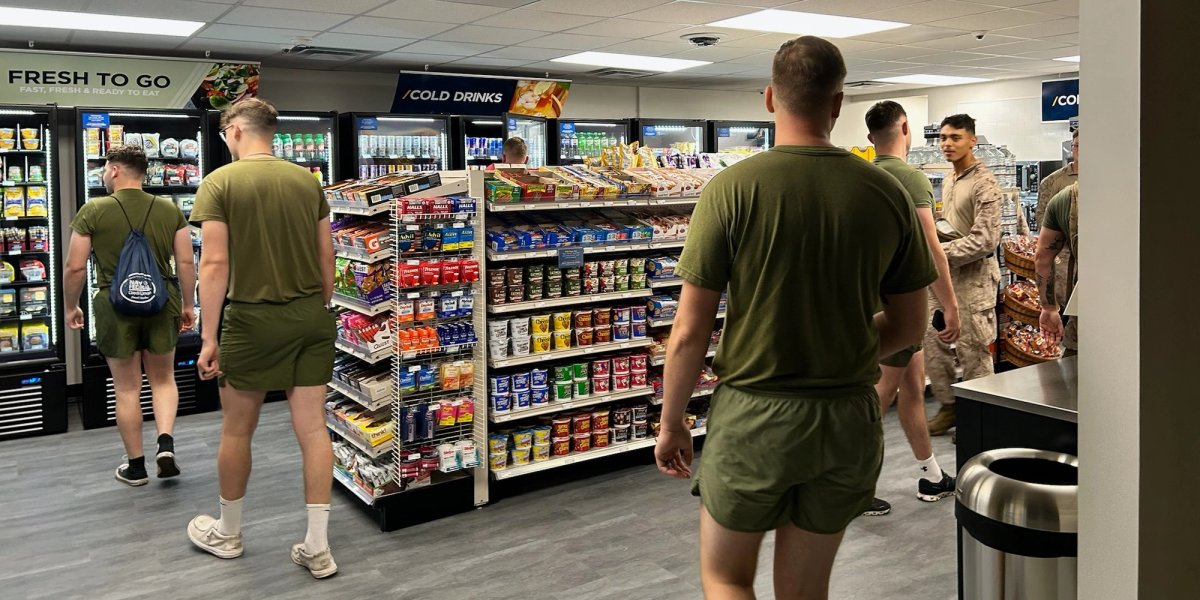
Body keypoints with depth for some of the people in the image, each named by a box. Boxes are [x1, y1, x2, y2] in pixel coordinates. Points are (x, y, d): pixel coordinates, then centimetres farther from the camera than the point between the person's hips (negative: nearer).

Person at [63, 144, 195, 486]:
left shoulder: (93, 211, -6)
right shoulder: (170, 210, -1)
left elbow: (74, 268, -5)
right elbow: (186, 262, -2)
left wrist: (70, 306, 9)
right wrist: (188, 305, 9)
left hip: (116, 305, -2)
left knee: (126, 388, 9)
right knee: (163, 378, 18)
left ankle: (135, 466, 18)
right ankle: (166, 443, -1)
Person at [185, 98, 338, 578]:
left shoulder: (221, 182, -7)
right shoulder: (307, 181, 5)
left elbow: (215, 264, -12)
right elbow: (327, 258, 7)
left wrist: (208, 336, -8)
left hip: (254, 319, -4)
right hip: (311, 316, 4)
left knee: (237, 431, 14)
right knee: (312, 429, 6)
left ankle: (227, 533, 33)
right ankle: (317, 547, 11)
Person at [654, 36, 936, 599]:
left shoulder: (732, 188, -13)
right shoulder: (887, 193, -3)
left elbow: (690, 331, -11)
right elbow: (909, 325, 5)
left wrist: (671, 424, 3)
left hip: (753, 415, -3)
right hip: (849, 420, 4)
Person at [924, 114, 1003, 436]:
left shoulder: (984, 184, -13)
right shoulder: (948, 181, 14)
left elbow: (985, 240, -19)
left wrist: (941, 251, -19)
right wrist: (935, 230, 4)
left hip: (974, 276, -8)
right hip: (944, 274, 8)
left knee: (973, 350, 0)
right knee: (933, 341, 11)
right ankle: (948, 405, 24)